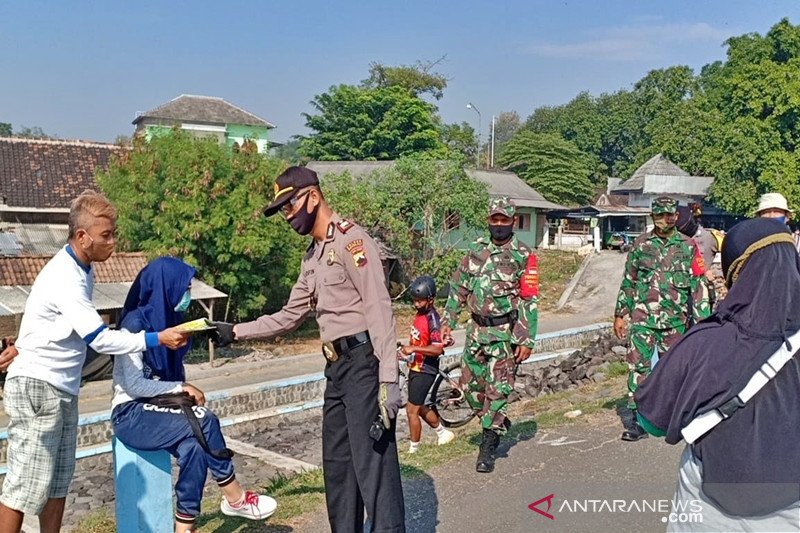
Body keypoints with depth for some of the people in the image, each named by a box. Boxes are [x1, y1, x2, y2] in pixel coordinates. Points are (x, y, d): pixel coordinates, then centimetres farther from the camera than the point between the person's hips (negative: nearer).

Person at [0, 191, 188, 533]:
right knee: (28, 483, -5)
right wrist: (157, 339, -26)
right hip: (36, 388, -9)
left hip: (63, 390, 9)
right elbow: (101, 340, -26)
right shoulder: (64, 278, -22)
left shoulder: (81, 270, 8)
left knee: (59, 481, 13)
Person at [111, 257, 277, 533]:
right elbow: (133, 385, -20)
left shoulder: (168, 319, 7)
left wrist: (186, 391, -3)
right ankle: (235, 499, -9)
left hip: (157, 406, 7)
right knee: (204, 422, -25)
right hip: (131, 414, -7)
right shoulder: (135, 324, -16)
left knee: (193, 445, -22)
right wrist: (180, 388, -17)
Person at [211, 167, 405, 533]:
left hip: (363, 362, -9)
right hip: (337, 367, 10)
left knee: (373, 461, -8)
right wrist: (235, 332, 18)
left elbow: (379, 310, -18)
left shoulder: (350, 239, -11)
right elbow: (288, 317, 24)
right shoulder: (312, 257, 18)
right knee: (336, 462, 14)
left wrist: (388, 379, -23)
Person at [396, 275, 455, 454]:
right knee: (419, 407, 21)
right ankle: (443, 432, 40)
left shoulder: (433, 320, -21)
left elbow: (437, 348, -30)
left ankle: (413, 449, 10)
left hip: (425, 371, -10)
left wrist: (413, 348, -31)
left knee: (411, 410, -3)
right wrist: (406, 349, 9)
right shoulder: (420, 314, 7)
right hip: (415, 367, 10)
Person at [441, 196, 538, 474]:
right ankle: (498, 422, 35)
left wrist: (527, 340, -12)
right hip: (477, 328, 5)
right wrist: (448, 320, 6)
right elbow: (459, 286, 11)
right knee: (469, 384, 11)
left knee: (497, 389, -3)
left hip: (505, 332, -5)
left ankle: (488, 448, 8)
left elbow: (530, 300, -8)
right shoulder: (476, 249, 7)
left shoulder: (523, 256, -6)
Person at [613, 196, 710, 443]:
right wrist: (620, 314, 7)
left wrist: (701, 321, -2)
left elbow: (699, 285, 3)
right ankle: (636, 419, -2)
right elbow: (628, 281, 9)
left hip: (675, 320, 0)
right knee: (638, 366, -5)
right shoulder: (641, 243, 5)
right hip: (643, 317, 0)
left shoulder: (688, 247, 3)